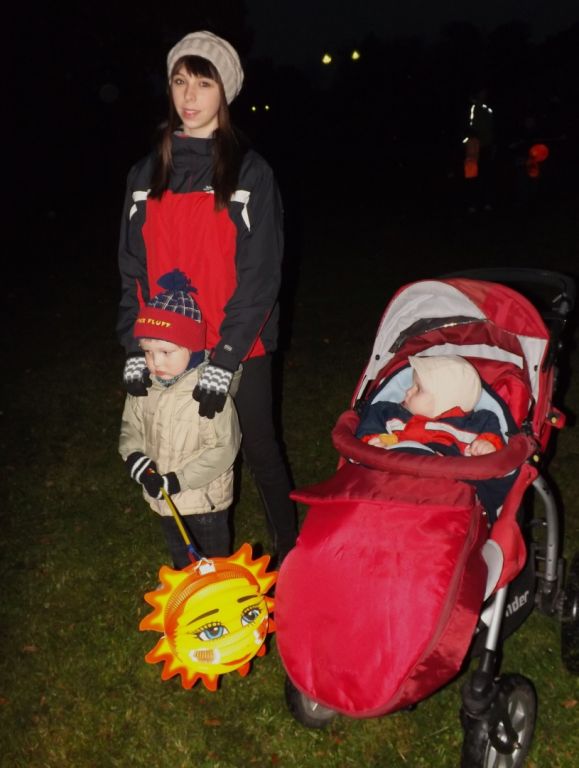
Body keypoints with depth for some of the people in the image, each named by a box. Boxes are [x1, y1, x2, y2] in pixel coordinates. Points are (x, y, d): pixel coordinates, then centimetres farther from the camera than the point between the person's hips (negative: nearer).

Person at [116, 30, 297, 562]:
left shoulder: (250, 173, -5)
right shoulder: (147, 174, 7)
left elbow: (260, 275, -11)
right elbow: (133, 269, 6)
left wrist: (225, 360, -18)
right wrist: (135, 348, -5)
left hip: (238, 348, -3)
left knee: (260, 451, 8)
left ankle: (289, 555, 28)